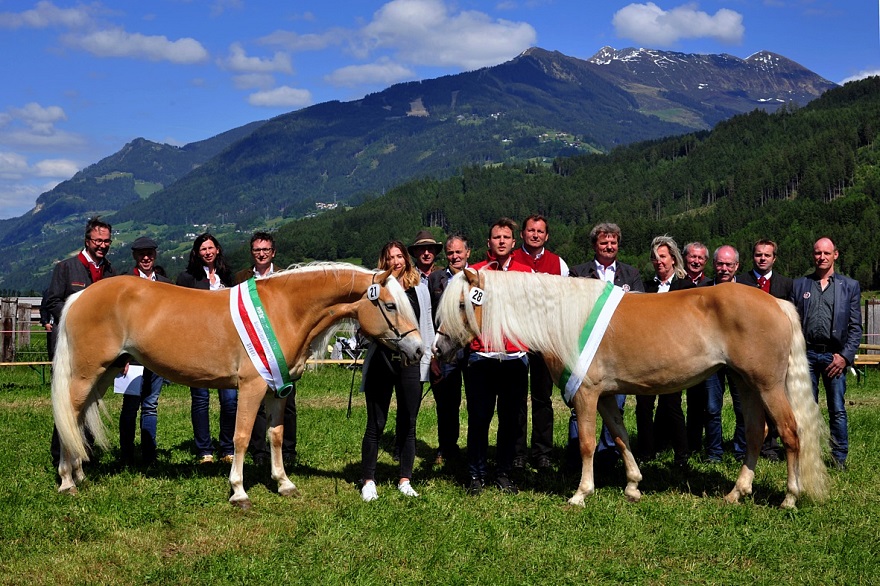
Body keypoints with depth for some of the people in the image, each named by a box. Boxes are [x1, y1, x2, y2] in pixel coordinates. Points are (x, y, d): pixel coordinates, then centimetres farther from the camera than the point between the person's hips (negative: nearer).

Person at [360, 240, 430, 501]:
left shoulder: (420, 288, 8)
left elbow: (427, 322, 14)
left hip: (411, 362, 3)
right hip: (381, 361, -2)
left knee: (408, 425, 9)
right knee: (376, 424, 3)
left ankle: (405, 480, 19)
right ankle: (368, 481, 11)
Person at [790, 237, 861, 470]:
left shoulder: (850, 286, 8)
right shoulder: (799, 285, 11)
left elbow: (855, 327, 4)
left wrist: (845, 356, -6)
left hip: (835, 355, -1)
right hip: (806, 354, 1)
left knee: (837, 410, 0)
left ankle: (840, 458, 8)